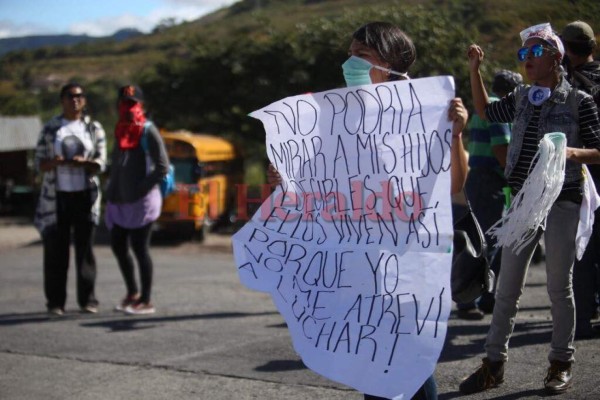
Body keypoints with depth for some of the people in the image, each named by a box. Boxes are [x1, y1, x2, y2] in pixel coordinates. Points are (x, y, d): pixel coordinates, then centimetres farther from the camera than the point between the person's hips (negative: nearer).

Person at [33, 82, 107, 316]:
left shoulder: (94, 128, 8)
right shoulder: (50, 128, 7)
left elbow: (100, 164, 2)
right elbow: (39, 164, 4)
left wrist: (84, 162, -20)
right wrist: (53, 162, -19)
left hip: (85, 194, 0)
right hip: (56, 196, 0)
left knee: (85, 247, -1)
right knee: (55, 249, -3)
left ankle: (87, 300, 3)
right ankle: (55, 302, 1)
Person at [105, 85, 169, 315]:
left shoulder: (148, 132, -8)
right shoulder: (120, 131, 13)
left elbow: (162, 167, -13)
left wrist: (140, 189, -16)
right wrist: (112, 193, 12)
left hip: (142, 200, -7)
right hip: (120, 201, 8)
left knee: (140, 248, -4)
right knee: (118, 246, 12)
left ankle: (146, 301, 5)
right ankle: (132, 293, 28)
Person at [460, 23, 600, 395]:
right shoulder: (521, 98, 7)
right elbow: (485, 111, 21)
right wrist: (475, 70, 11)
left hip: (562, 201, -5)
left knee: (559, 286, 5)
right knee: (507, 286, 7)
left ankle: (561, 364, 19)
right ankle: (494, 364, 14)